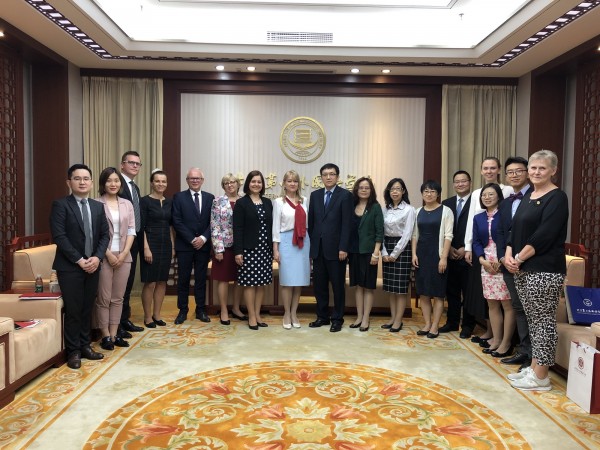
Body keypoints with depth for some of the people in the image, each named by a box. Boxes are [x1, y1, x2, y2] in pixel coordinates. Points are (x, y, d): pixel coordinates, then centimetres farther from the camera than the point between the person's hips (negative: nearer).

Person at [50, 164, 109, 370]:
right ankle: (73, 351, 14)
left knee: (88, 308, 11)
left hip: (93, 265, 5)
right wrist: (79, 260, -16)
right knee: (73, 310, 0)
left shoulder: (98, 206, 10)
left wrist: (97, 257, -8)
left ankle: (85, 346, 24)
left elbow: (104, 235, 8)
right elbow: (59, 236, -13)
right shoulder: (60, 205, -6)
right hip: (69, 267, -5)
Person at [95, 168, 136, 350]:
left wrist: (124, 253, -6)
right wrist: (108, 254, -13)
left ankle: (114, 334, 17)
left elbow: (131, 230, 6)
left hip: (124, 256, 4)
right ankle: (106, 336, 13)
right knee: (103, 298, 3)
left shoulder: (127, 204, 8)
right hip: (104, 257, -4)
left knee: (118, 298, 9)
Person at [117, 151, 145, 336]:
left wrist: (138, 240, 13)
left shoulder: (135, 187, 16)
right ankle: (116, 324, 9)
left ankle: (125, 319, 26)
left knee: (128, 283, 16)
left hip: (134, 242, 9)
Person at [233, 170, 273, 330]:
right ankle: (251, 317, 10)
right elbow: (237, 229, -7)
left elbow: (271, 226, 12)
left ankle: (258, 314, 18)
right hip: (249, 249, -5)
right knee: (250, 283, 0)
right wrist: (238, 251, -13)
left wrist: (273, 247, 8)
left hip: (265, 248, 5)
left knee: (262, 283, 8)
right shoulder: (241, 203, -2)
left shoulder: (267, 202, 12)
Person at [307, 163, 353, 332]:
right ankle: (322, 316, 24)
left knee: (338, 285, 5)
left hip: (335, 248, -4)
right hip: (318, 248, 4)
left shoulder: (345, 195, -3)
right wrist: (311, 243, 6)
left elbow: (347, 223, -9)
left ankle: (337, 318, 18)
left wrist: (343, 248, -14)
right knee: (319, 285, 11)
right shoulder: (315, 195, 11)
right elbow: (311, 221, 11)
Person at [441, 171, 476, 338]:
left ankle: (467, 325, 15)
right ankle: (452, 322, 23)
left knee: (468, 291, 4)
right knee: (451, 290, 11)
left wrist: (466, 249, -11)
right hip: (450, 254, 4)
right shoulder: (446, 203, 10)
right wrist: (449, 248, -2)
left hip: (468, 254, -4)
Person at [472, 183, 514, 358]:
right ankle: (496, 339, 18)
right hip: (486, 264, 5)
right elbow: (476, 242, 11)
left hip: (503, 263, -5)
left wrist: (500, 260, -16)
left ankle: (506, 343, 4)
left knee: (507, 304, -3)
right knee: (492, 304, 9)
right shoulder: (478, 218, 14)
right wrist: (483, 260, -4)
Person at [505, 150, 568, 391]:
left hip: (544, 270, -8)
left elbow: (544, 235, -17)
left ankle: (541, 376, 9)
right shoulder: (527, 196, 15)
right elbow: (515, 229, 13)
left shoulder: (557, 198, -8)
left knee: (543, 321, 0)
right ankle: (533, 367, 25)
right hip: (522, 269, 8)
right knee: (532, 319, 14)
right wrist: (509, 255, -3)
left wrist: (519, 258, -13)